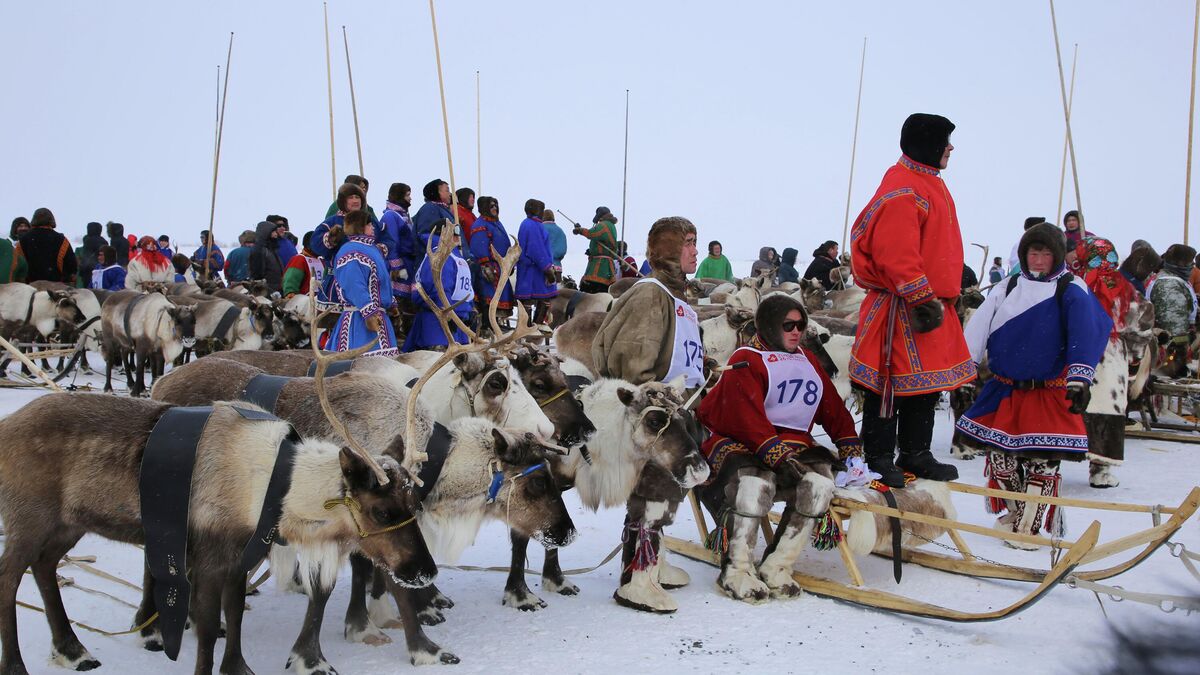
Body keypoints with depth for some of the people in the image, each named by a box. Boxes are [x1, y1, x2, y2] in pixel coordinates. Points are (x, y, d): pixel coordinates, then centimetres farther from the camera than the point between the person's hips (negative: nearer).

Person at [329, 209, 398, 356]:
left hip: (378, 315, 10)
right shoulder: (351, 253, -15)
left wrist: (391, 304, 26)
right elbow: (355, 287, -24)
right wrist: (369, 313, -27)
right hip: (358, 319, -10)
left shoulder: (371, 248, 16)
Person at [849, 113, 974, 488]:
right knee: (891, 383, -2)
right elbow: (897, 255, -24)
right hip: (902, 305, -11)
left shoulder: (928, 184, 17)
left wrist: (944, 295, 25)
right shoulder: (902, 190, -17)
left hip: (931, 301, 11)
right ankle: (879, 460, 6)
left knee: (928, 383, 16)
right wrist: (922, 298, -24)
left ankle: (916, 455, 26)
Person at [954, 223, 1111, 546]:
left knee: (1042, 461, -6)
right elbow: (979, 326, 3)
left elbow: (1084, 333, -18)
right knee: (999, 454, 6)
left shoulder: (1071, 290, -4)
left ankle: (1029, 526, 6)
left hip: (1050, 394, -4)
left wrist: (1079, 376, -31)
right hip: (1006, 391, 4)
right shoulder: (1009, 289, 10)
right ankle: (1014, 513, 28)